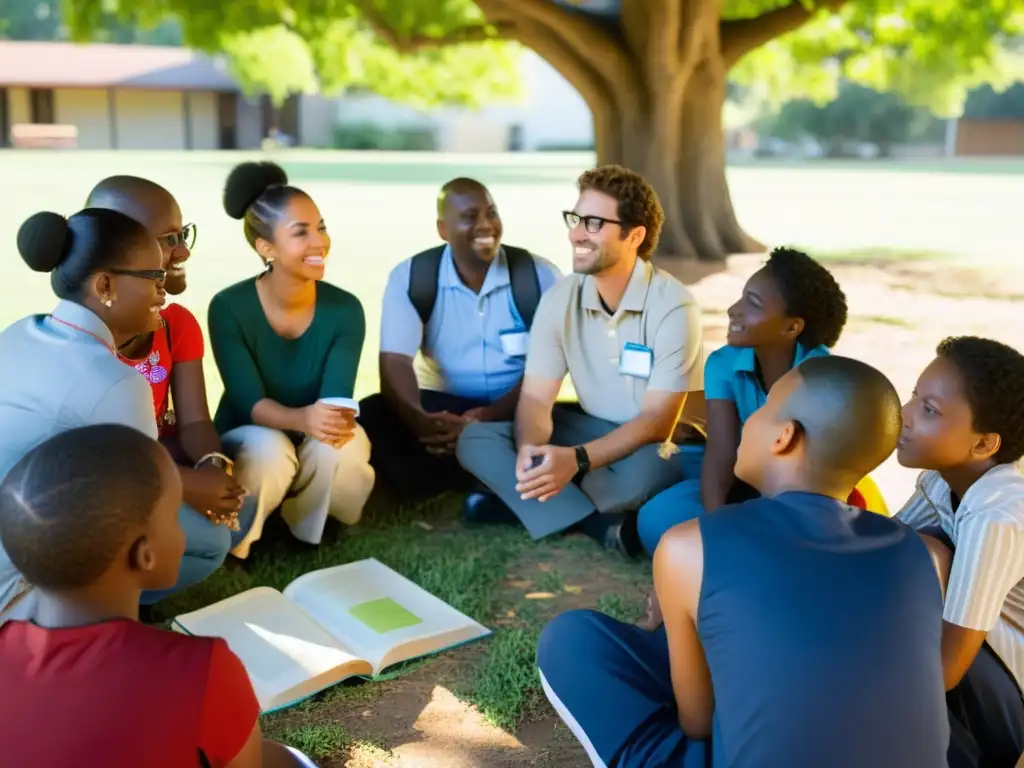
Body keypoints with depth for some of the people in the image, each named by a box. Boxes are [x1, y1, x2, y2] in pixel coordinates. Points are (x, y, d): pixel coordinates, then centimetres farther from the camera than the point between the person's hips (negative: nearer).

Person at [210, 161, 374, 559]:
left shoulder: (345, 309, -15)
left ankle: (308, 532, -2)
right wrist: (303, 419, -46)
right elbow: (248, 401, -24)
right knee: (267, 450, -36)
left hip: (321, 446, 2)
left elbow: (336, 396, -21)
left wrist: (334, 419, -47)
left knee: (336, 448, -33)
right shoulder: (229, 308, -19)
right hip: (251, 438, -2)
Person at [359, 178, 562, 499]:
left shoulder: (541, 276, -6)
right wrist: (419, 419, -36)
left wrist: (487, 419, -28)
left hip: (517, 409, -1)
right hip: (444, 404, 2)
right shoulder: (410, 277, -4)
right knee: (369, 418, -26)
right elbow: (395, 361, -13)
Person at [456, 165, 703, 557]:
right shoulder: (560, 298, -6)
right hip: (592, 430, 5)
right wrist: (530, 449, -33)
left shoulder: (673, 306, -20)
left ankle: (515, 498, -19)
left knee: (646, 472, -42)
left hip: (661, 442, -5)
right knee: (475, 439, -16)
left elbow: (658, 422, -24)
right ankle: (601, 525, -30)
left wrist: (577, 459, -38)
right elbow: (535, 398, -9)